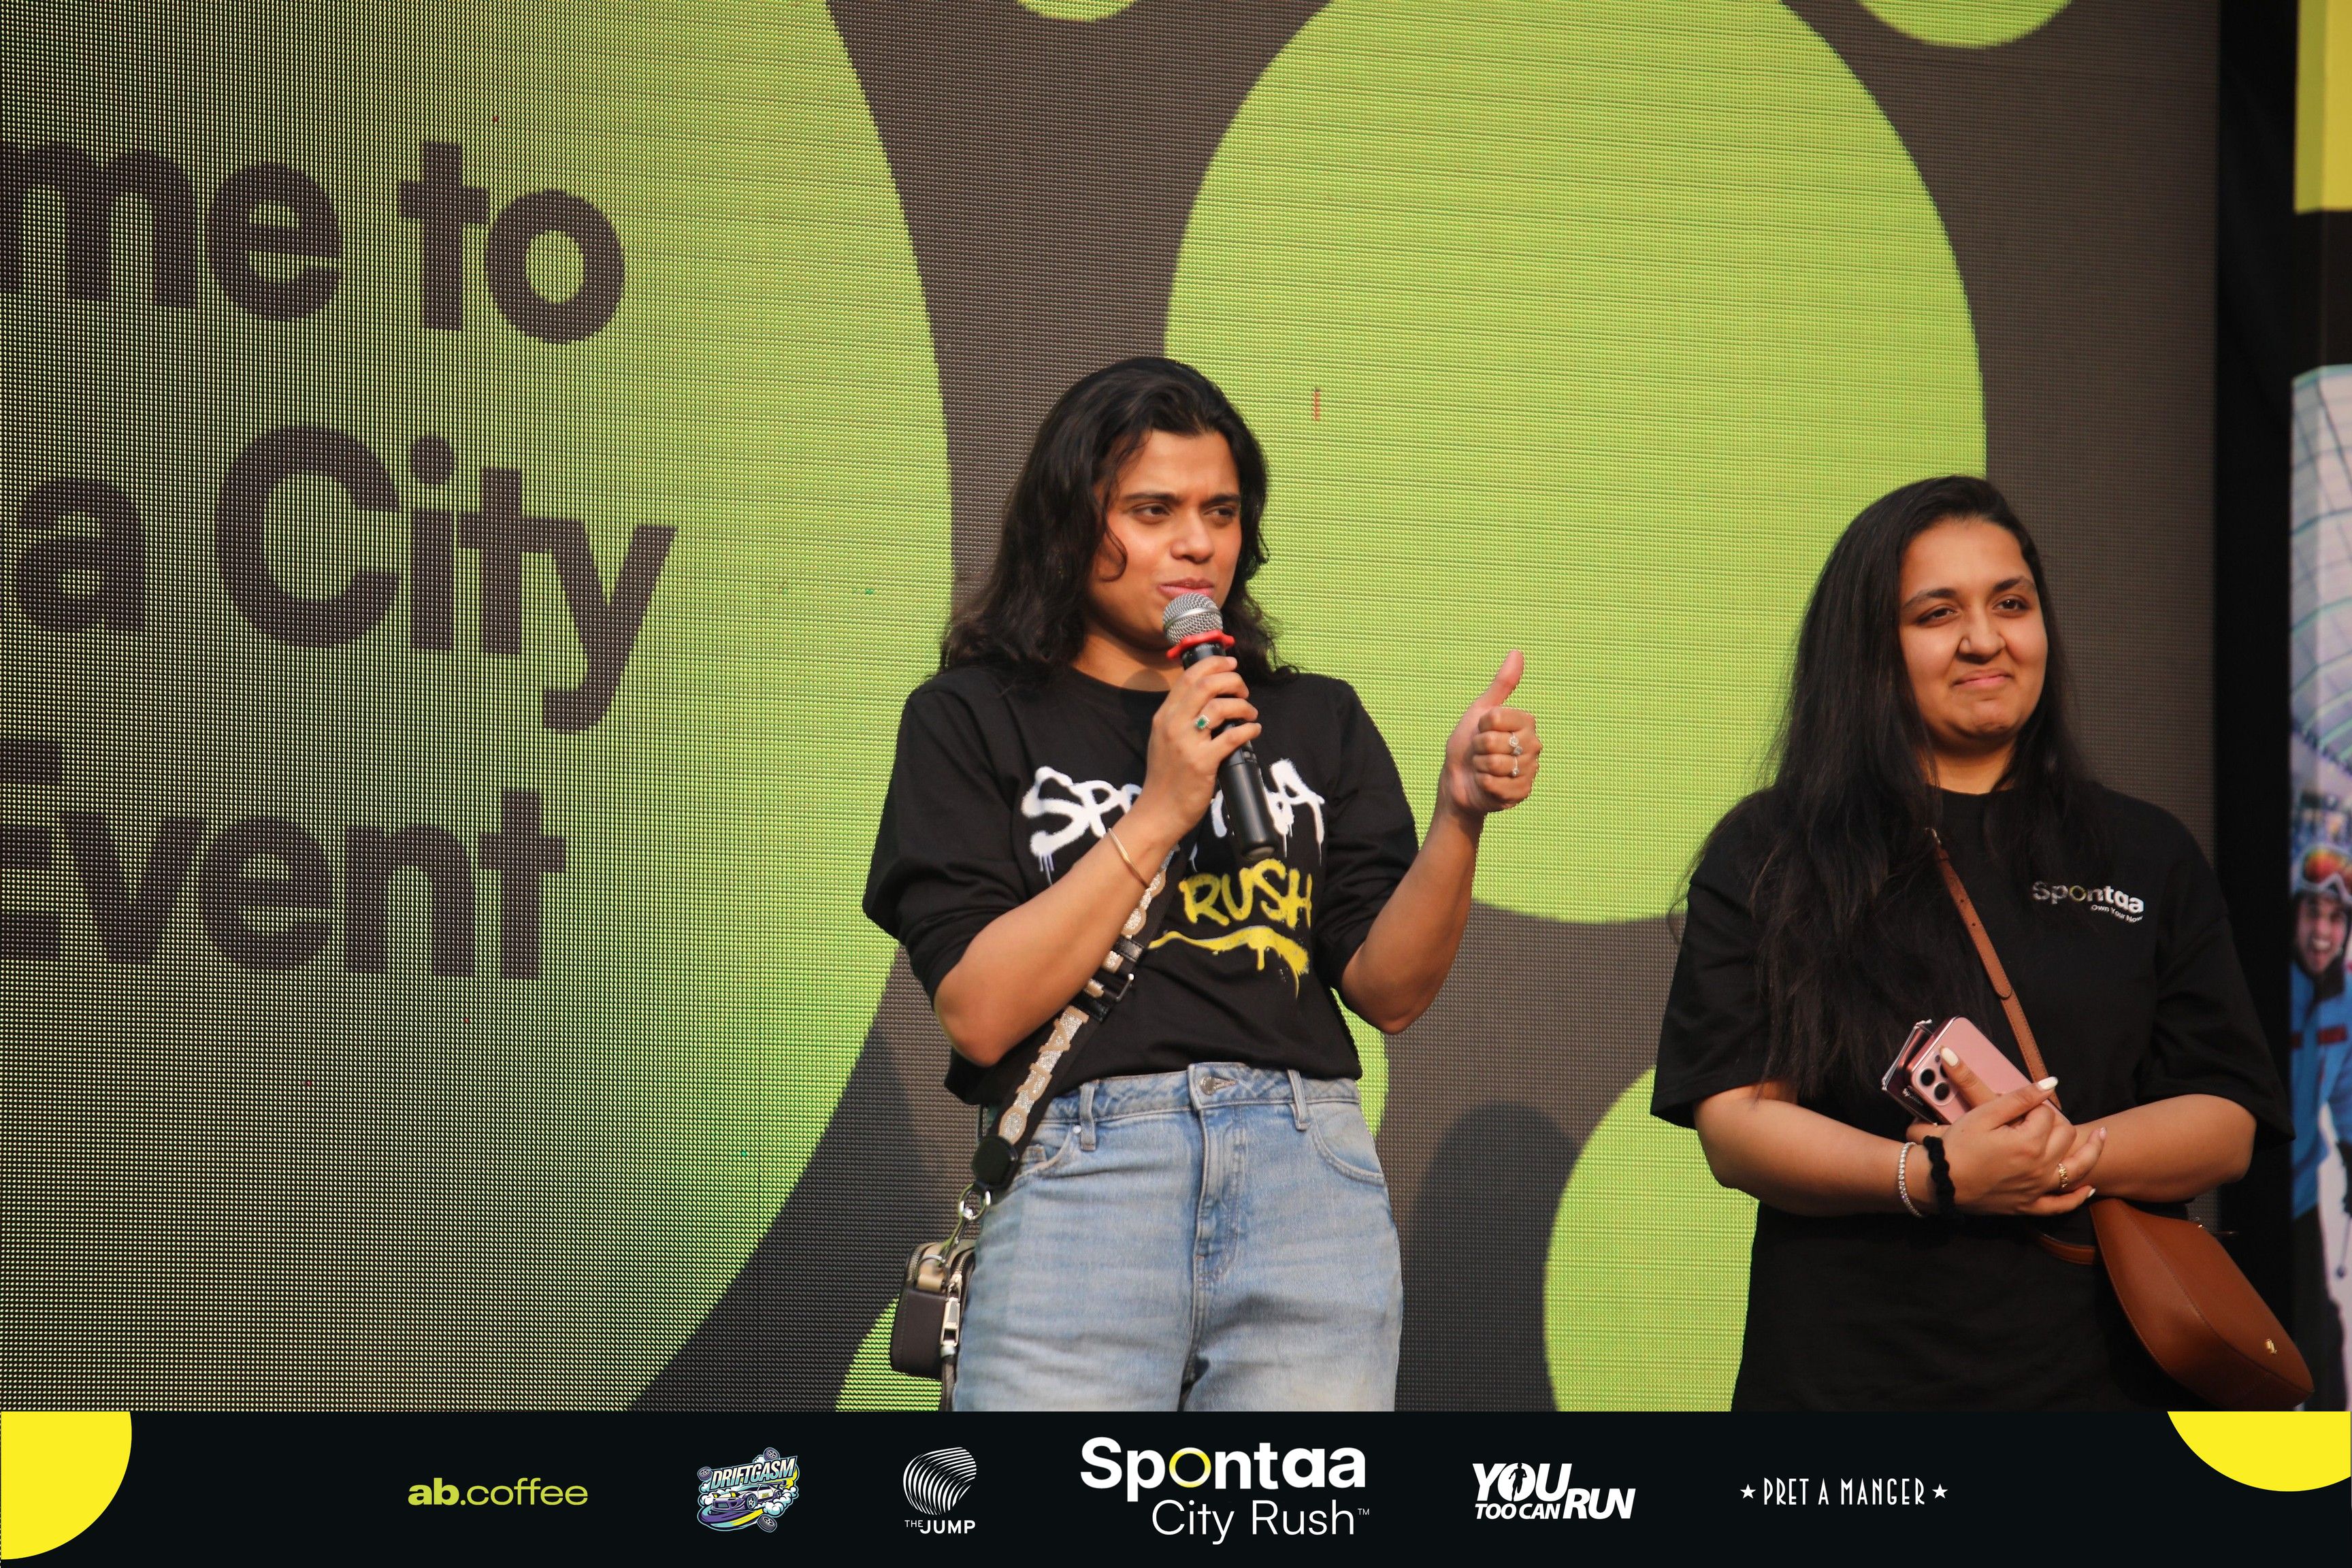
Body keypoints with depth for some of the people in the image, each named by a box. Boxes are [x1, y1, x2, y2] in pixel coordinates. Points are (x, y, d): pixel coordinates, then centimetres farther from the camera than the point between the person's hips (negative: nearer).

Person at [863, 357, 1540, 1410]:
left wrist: (1460, 817, -6)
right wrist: (1159, 815, -6)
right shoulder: (971, 720, 9)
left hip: (1307, 1172, 3)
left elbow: (1388, 992, 10)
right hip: (1077, 1165, -2)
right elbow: (980, 1014, -3)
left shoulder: (1314, 722, 19)